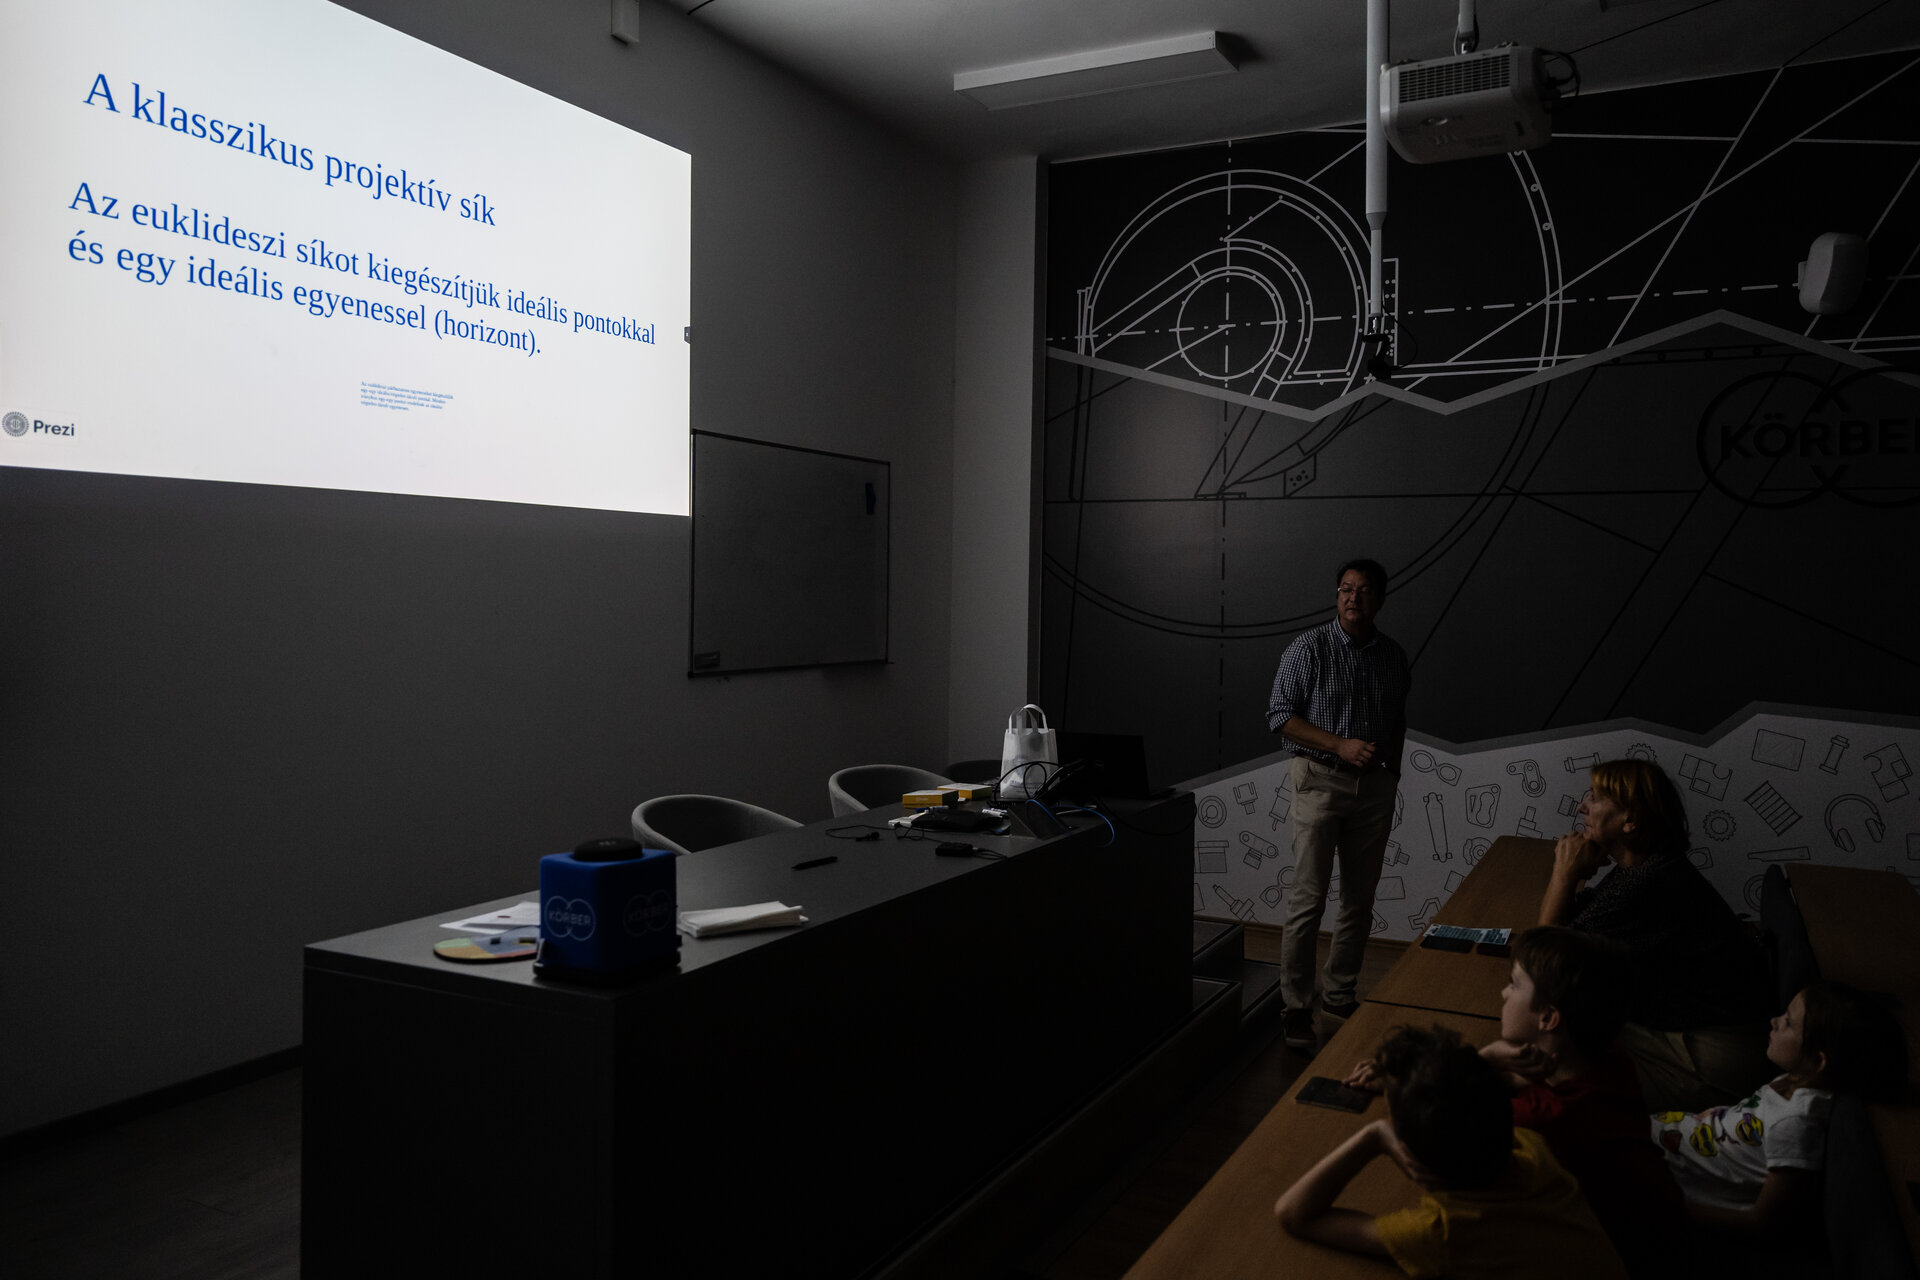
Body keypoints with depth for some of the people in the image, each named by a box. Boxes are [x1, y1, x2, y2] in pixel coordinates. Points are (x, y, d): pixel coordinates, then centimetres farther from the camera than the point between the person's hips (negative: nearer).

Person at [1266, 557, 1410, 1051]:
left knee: (1360, 901, 11)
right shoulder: (1309, 648, -6)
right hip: (1322, 782, -5)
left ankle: (1340, 995, 25)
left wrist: (1392, 772, 11)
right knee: (1308, 903, -5)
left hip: (1376, 787, 5)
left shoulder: (1394, 657, 9)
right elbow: (1280, 715, -9)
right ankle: (1296, 1009, 3)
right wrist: (1340, 745, -17)